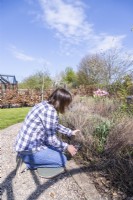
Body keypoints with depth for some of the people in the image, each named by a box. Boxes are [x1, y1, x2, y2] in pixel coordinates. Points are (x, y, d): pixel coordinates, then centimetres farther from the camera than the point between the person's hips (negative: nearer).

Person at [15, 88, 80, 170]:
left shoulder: (45, 104, 5)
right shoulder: (50, 111, -24)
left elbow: (56, 126, 19)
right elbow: (51, 138, -20)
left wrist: (71, 132, 22)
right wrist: (67, 147, -5)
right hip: (28, 150, -9)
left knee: (59, 148, 20)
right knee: (62, 159, -1)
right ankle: (29, 161, 2)